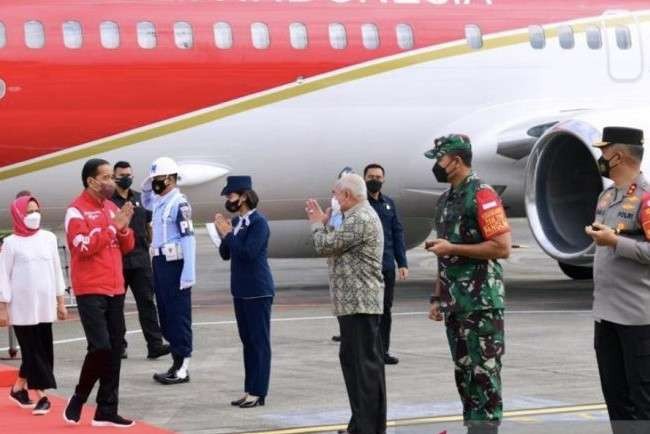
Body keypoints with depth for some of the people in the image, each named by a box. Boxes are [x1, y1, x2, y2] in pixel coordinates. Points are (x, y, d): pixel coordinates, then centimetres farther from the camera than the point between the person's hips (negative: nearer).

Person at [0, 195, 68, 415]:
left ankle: (19, 387, 23)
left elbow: (56, 270, 11)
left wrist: (60, 301, 11)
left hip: (45, 305, 4)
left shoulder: (49, 238, 6)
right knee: (32, 350, -3)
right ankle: (42, 396, -2)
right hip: (22, 307, -4)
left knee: (43, 349, 7)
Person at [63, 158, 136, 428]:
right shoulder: (77, 210, -8)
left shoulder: (112, 208, 13)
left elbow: (127, 247, 14)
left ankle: (106, 411, 11)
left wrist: (123, 228, -5)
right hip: (90, 291, -7)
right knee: (100, 347, -15)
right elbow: (84, 247, -19)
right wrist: (112, 226, -16)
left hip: (115, 290, 7)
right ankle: (78, 400, 5)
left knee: (115, 350, 5)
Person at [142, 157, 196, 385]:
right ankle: (176, 363, 18)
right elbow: (145, 204, 39)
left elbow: (188, 238, -19)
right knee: (165, 315, 12)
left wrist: (188, 273, -25)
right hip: (159, 263, 9)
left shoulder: (179, 204, -14)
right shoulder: (158, 202, 13)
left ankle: (182, 367, -2)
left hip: (175, 264, -9)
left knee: (178, 315, -6)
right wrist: (146, 189, 17)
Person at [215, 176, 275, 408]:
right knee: (247, 341, 12)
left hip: (257, 291, -8)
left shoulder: (259, 222, -13)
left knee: (259, 341, -2)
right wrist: (224, 234, -3)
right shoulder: (236, 222, 9)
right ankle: (249, 390, 17)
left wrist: (228, 233, -16)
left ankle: (258, 392, 1)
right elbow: (225, 254, 13)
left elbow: (248, 252, -24)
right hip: (240, 290, 8)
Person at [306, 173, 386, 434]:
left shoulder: (359, 220, -17)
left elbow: (324, 246, -15)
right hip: (358, 302, 11)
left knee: (363, 363, -9)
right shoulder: (362, 216, 18)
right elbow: (335, 247, 21)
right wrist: (322, 223, 18)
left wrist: (317, 224, 3)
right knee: (354, 360, 15)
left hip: (358, 302, -11)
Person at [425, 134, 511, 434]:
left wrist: (452, 248, -17)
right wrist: (437, 298, 17)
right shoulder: (445, 201, 16)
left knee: (484, 373, -6)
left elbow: (502, 247, -18)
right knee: (464, 371, 11)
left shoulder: (482, 195, -11)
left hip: (481, 301, -9)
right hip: (455, 303, 9)